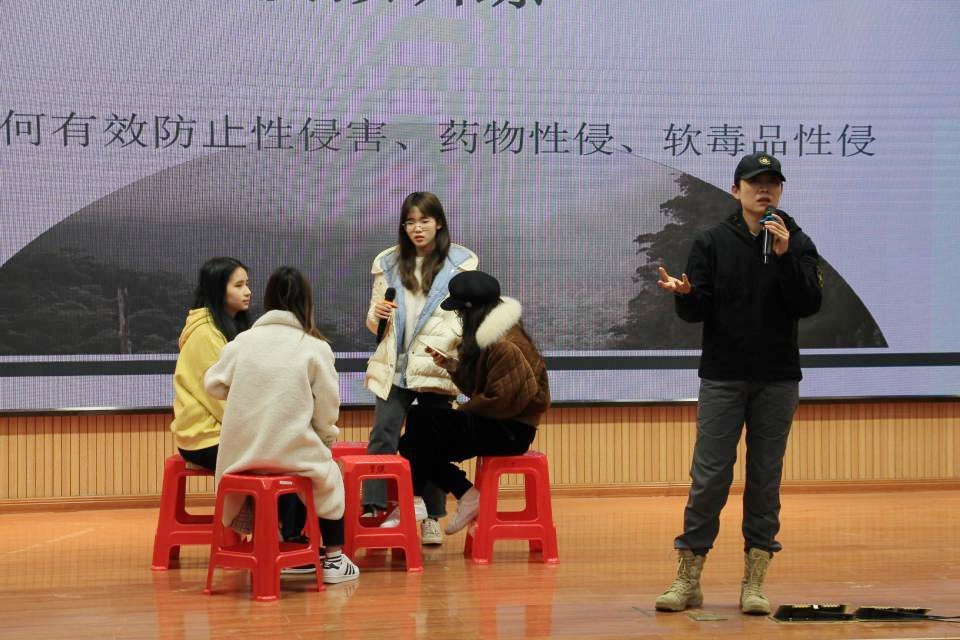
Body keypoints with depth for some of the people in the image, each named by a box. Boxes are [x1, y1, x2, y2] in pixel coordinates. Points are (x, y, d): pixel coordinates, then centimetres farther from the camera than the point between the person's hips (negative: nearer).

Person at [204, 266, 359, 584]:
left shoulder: (243, 340, 3)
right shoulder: (315, 348, -5)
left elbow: (214, 384, 10)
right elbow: (327, 407, -3)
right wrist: (327, 439, 16)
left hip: (241, 452, 3)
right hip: (293, 450, -3)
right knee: (329, 474, 26)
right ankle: (334, 559, 25)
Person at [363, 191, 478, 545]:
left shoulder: (461, 262, 3)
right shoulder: (388, 262, 11)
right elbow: (374, 320, 16)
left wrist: (461, 356, -16)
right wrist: (377, 315, -8)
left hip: (437, 366, -2)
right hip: (394, 365, 2)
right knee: (382, 435, -8)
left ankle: (432, 518, 10)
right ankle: (373, 509, -9)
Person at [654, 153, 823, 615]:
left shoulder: (797, 243, 4)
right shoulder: (712, 243, 3)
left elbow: (809, 304, -8)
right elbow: (698, 311, -1)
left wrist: (784, 255, -18)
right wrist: (685, 293, -23)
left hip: (777, 380, 1)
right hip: (722, 378, -1)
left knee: (765, 478, 4)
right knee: (709, 476, -3)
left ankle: (754, 581, 9)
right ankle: (688, 580, 4)